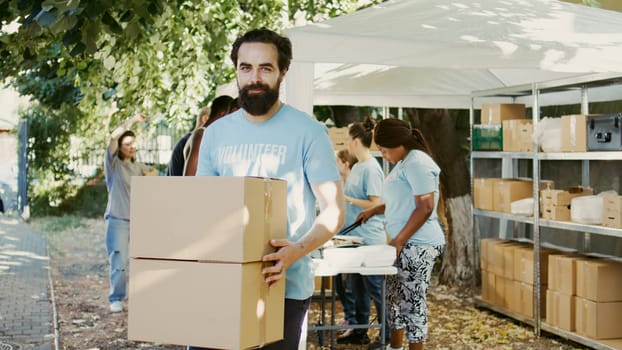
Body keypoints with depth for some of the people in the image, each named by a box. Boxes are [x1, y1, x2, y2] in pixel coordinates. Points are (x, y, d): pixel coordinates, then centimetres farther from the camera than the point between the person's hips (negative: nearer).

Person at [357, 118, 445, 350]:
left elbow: (425, 207, -21)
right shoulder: (403, 163, 17)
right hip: (404, 244, 10)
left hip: (417, 245, -10)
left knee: (412, 301, -3)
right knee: (397, 297, 16)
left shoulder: (417, 163, -16)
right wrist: (373, 211, 20)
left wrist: (399, 240, -19)